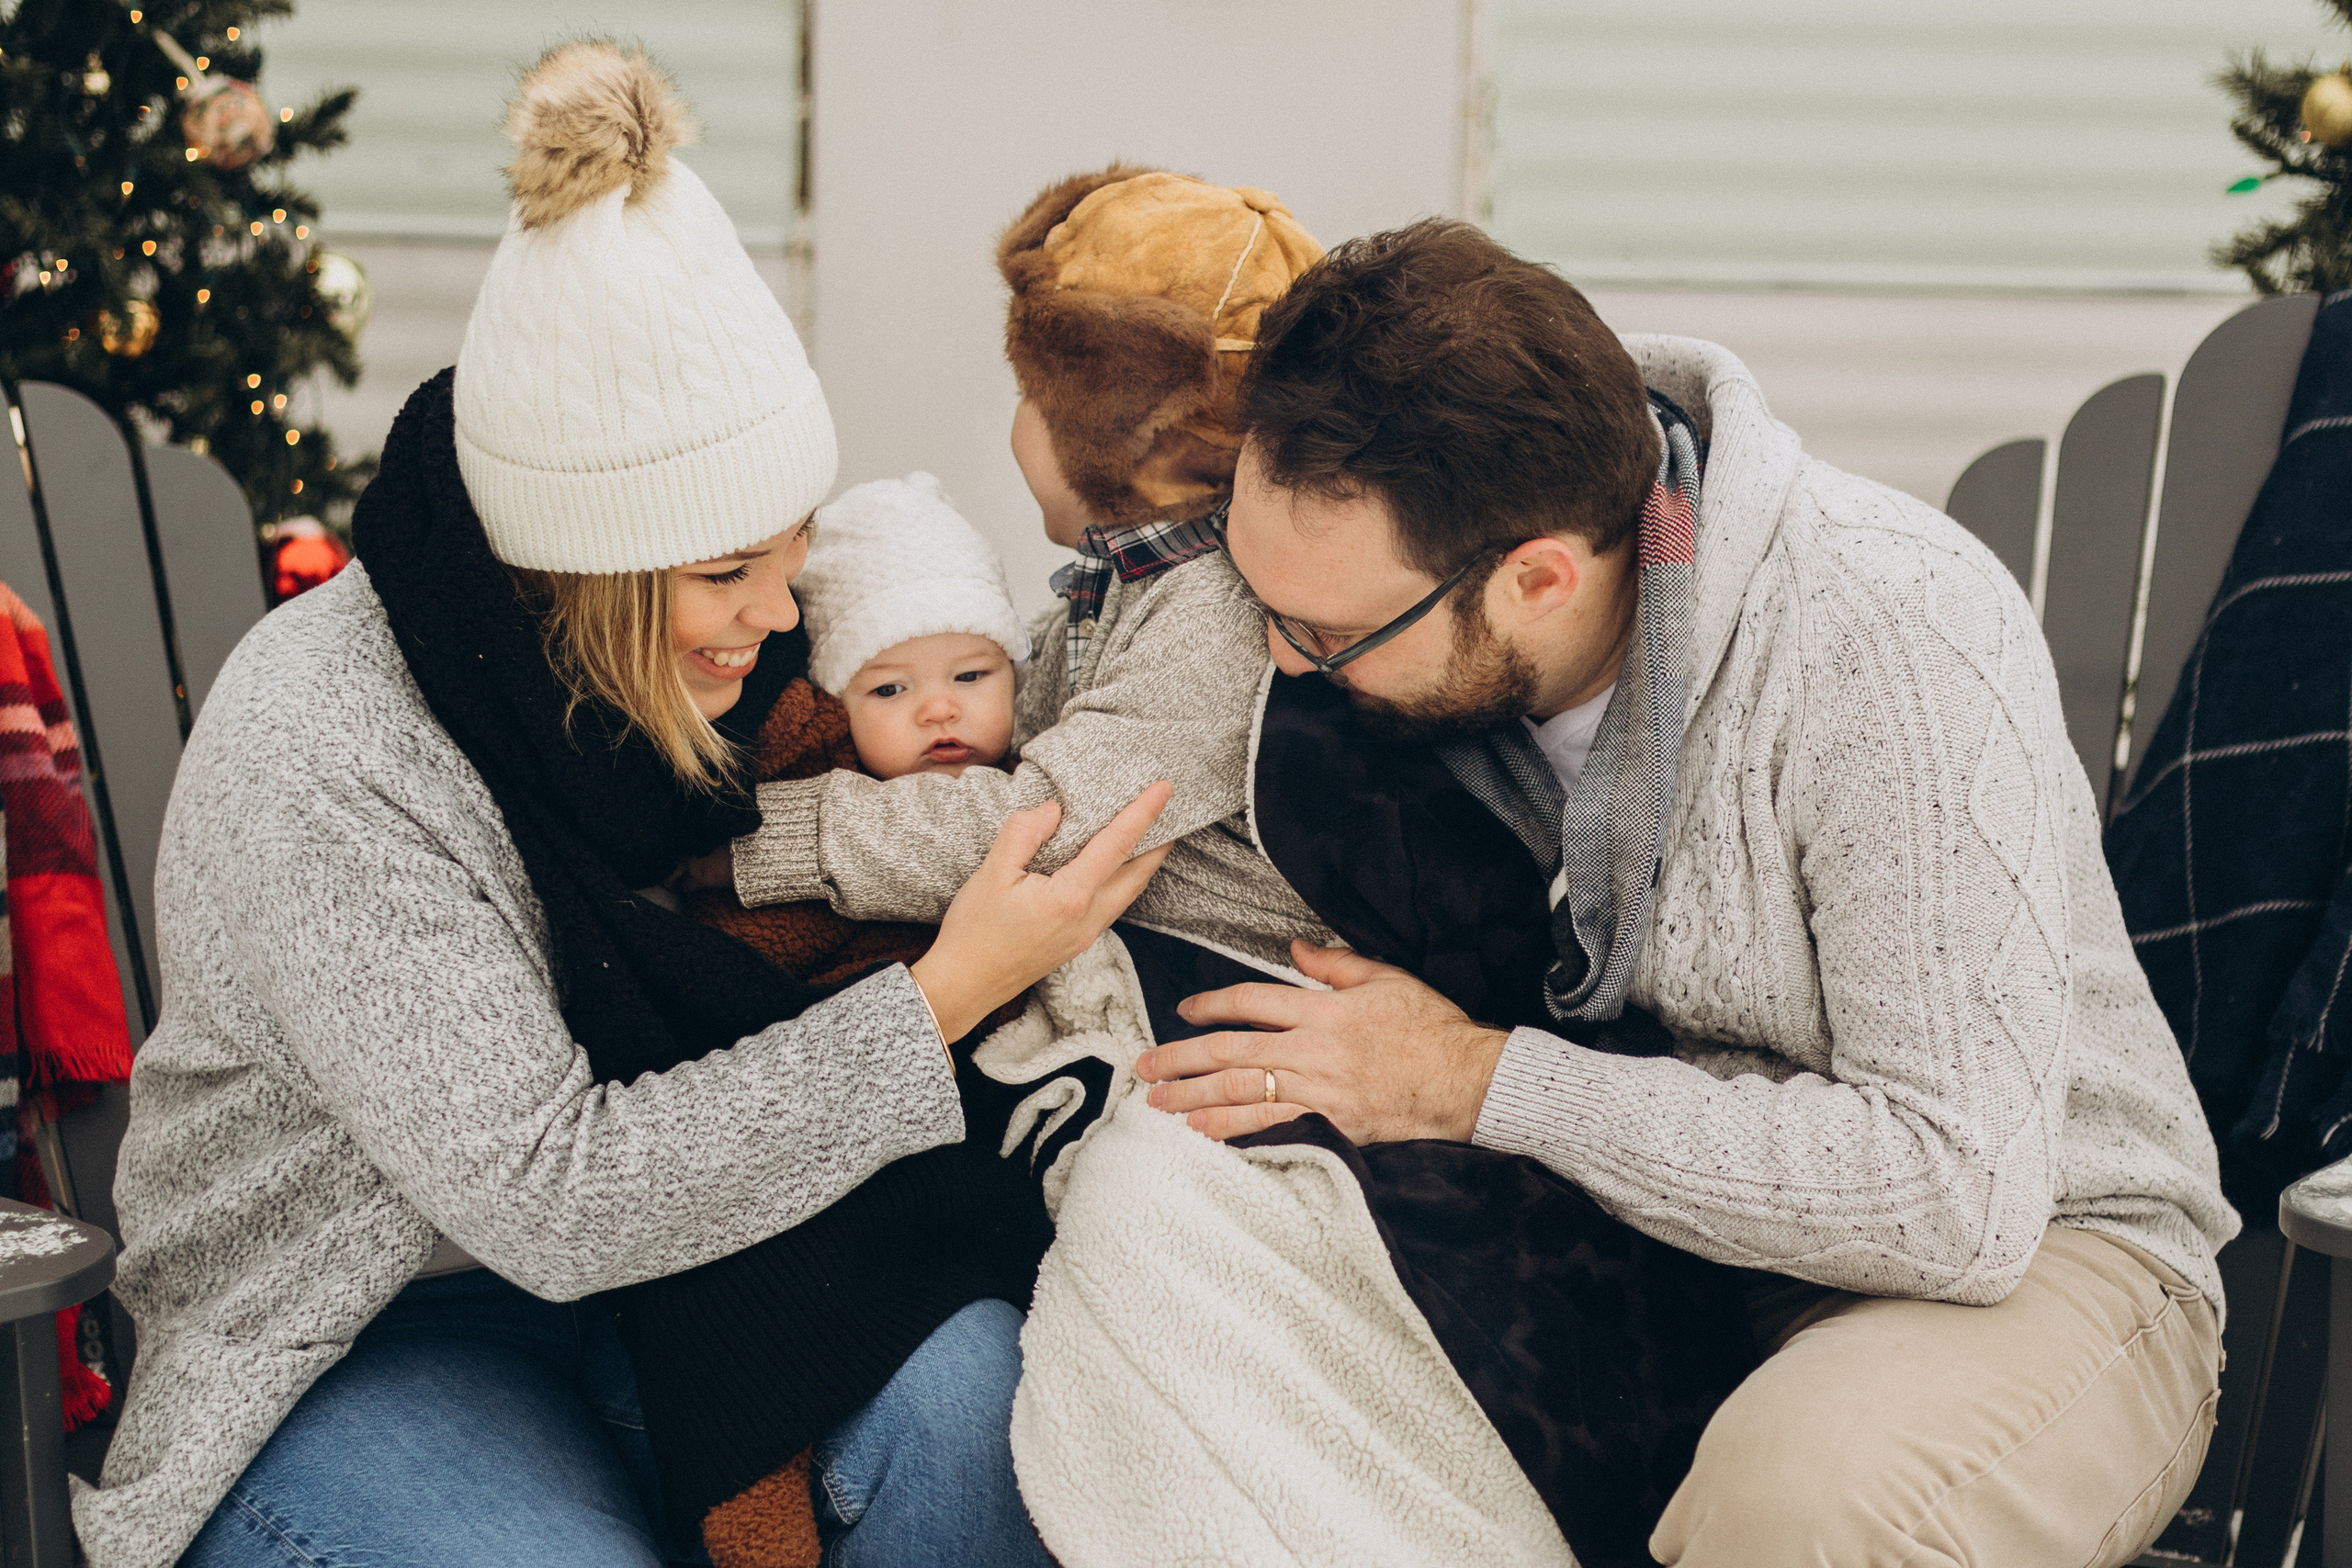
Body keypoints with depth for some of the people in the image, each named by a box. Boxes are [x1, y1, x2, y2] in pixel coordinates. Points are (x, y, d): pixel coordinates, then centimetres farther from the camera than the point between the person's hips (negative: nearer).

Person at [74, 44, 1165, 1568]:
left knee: (964, 1374, -23)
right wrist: (942, 998, -27)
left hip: (630, 1242, 6)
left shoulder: (674, 652, -4)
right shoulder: (322, 767, -25)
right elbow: (547, 1198, -26)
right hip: (347, 1354, -5)